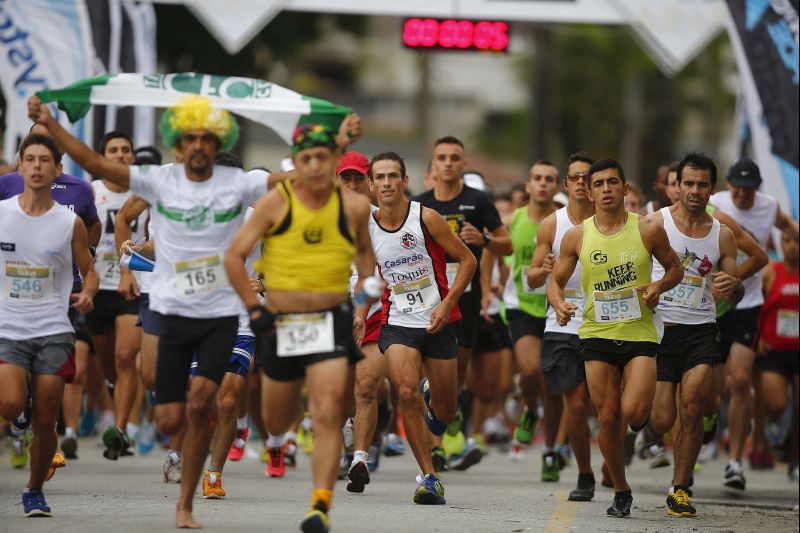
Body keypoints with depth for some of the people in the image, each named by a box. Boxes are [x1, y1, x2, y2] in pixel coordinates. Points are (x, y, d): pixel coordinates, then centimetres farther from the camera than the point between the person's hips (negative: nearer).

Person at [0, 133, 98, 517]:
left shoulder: (70, 223, 2)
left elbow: (89, 271, 12)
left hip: (53, 330, 1)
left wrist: (86, 294, -9)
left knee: (45, 420, 2)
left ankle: (35, 491, 20)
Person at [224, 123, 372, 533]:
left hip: (332, 322, -1)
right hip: (281, 324, 1)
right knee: (276, 425, 13)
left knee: (327, 414, -17)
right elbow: (234, 256, -1)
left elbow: (364, 251, 21)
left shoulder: (354, 206, 0)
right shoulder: (277, 202, -6)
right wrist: (254, 309, -6)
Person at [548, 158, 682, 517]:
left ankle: (643, 413, 20)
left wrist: (658, 286, -9)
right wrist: (560, 306, -11)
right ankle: (621, 492, 18)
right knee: (608, 419, 1)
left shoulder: (647, 230, -1)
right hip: (597, 335, 2)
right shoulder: (577, 236, 2)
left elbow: (675, 269, 12)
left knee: (633, 412, -19)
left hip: (640, 333, -2)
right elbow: (556, 281, 10)